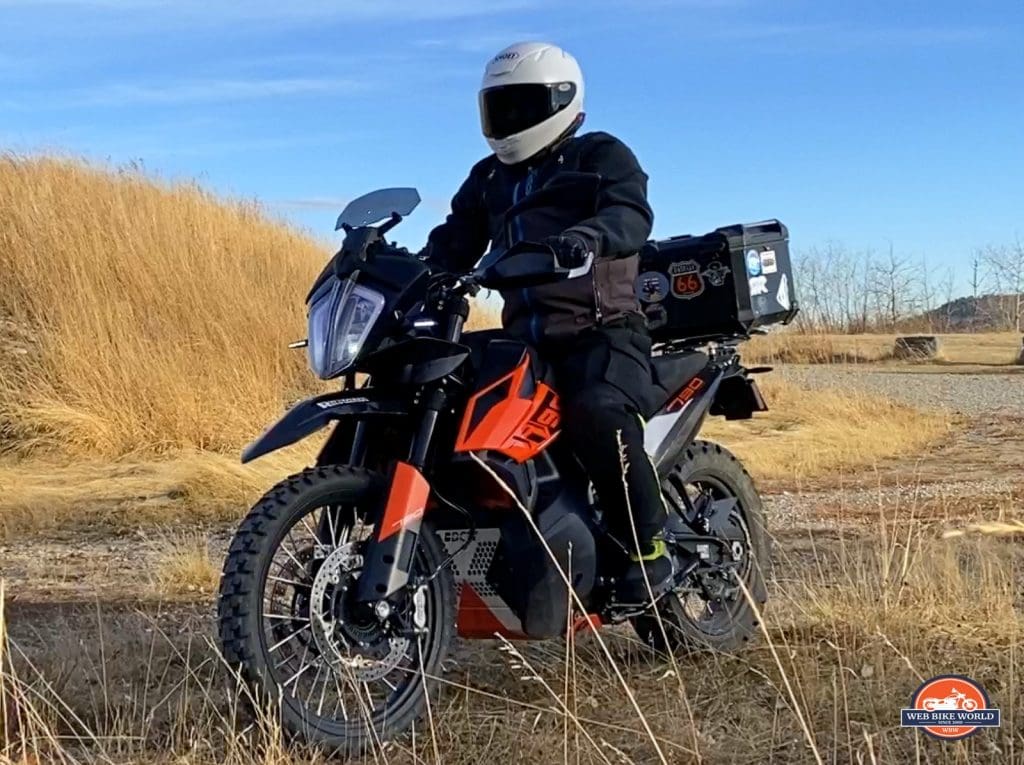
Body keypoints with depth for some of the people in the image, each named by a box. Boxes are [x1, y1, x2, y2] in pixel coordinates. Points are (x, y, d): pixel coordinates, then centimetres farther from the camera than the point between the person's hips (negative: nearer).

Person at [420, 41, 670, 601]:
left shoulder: (601, 156, 4)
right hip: (524, 341, 7)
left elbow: (632, 213, -15)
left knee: (595, 413, -35)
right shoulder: (487, 179, 24)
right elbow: (454, 243, 16)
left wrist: (589, 234, -37)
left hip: (600, 332, -7)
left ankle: (648, 545, -19)